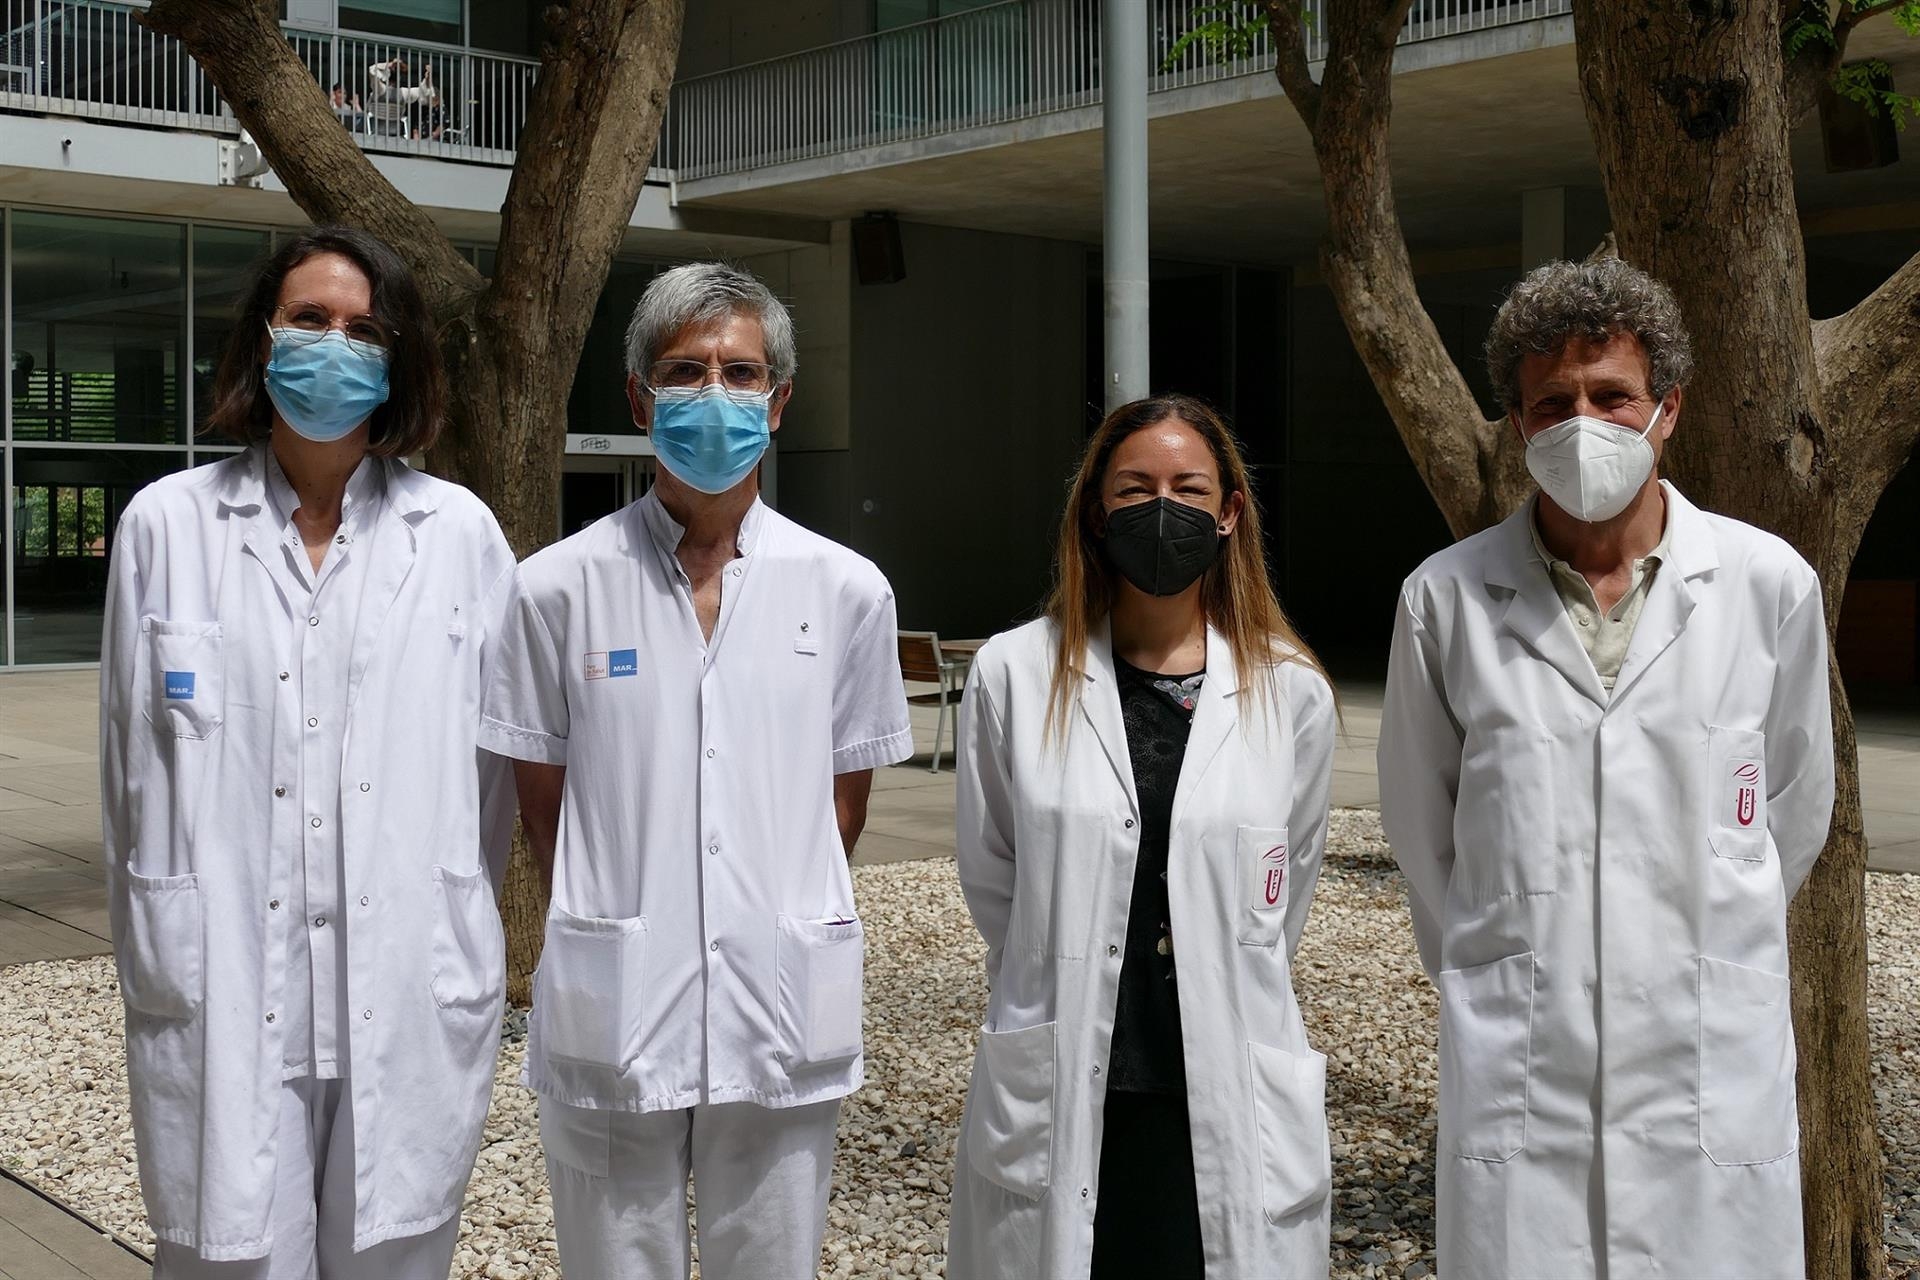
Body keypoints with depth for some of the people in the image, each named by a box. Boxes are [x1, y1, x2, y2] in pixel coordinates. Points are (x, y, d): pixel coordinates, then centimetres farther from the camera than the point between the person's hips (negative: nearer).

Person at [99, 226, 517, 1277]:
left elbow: (497, 758, 8)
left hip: (410, 997, 1)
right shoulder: (167, 526, 4)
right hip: (225, 999, 0)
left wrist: (455, 936, 10)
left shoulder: (460, 533, 5)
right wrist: (156, 968, 9)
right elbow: (134, 765, 7)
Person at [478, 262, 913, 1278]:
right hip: (611, 1018, -1)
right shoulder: (560, 588, -1)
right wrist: (621, 932, 5)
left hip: (782, 1025, 1)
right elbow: (542, 802, 5)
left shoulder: (848, 592, 4)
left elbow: (845, 792, 10)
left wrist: (779, 923, 5)